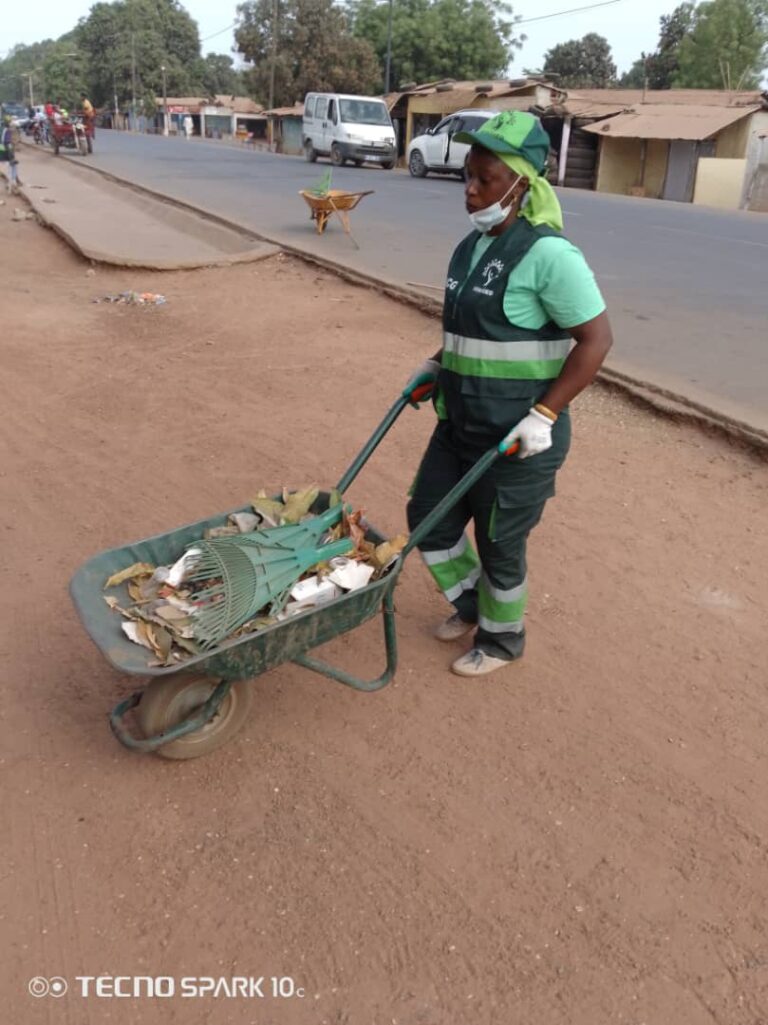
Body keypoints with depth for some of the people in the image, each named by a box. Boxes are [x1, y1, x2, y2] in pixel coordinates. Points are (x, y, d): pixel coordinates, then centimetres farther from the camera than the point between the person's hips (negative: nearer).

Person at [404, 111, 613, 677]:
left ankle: (502, 639, 34)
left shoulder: (547, 254, -18)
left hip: (517, 434, -8)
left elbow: (597, 338, -18)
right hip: (462, 420, 8)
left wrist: (544, 415, -22)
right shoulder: (473, 244, 7)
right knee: (429, 517, 16)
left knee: (500, 543, 8)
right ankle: (471, 602, 42)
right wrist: (437, 366, 10)